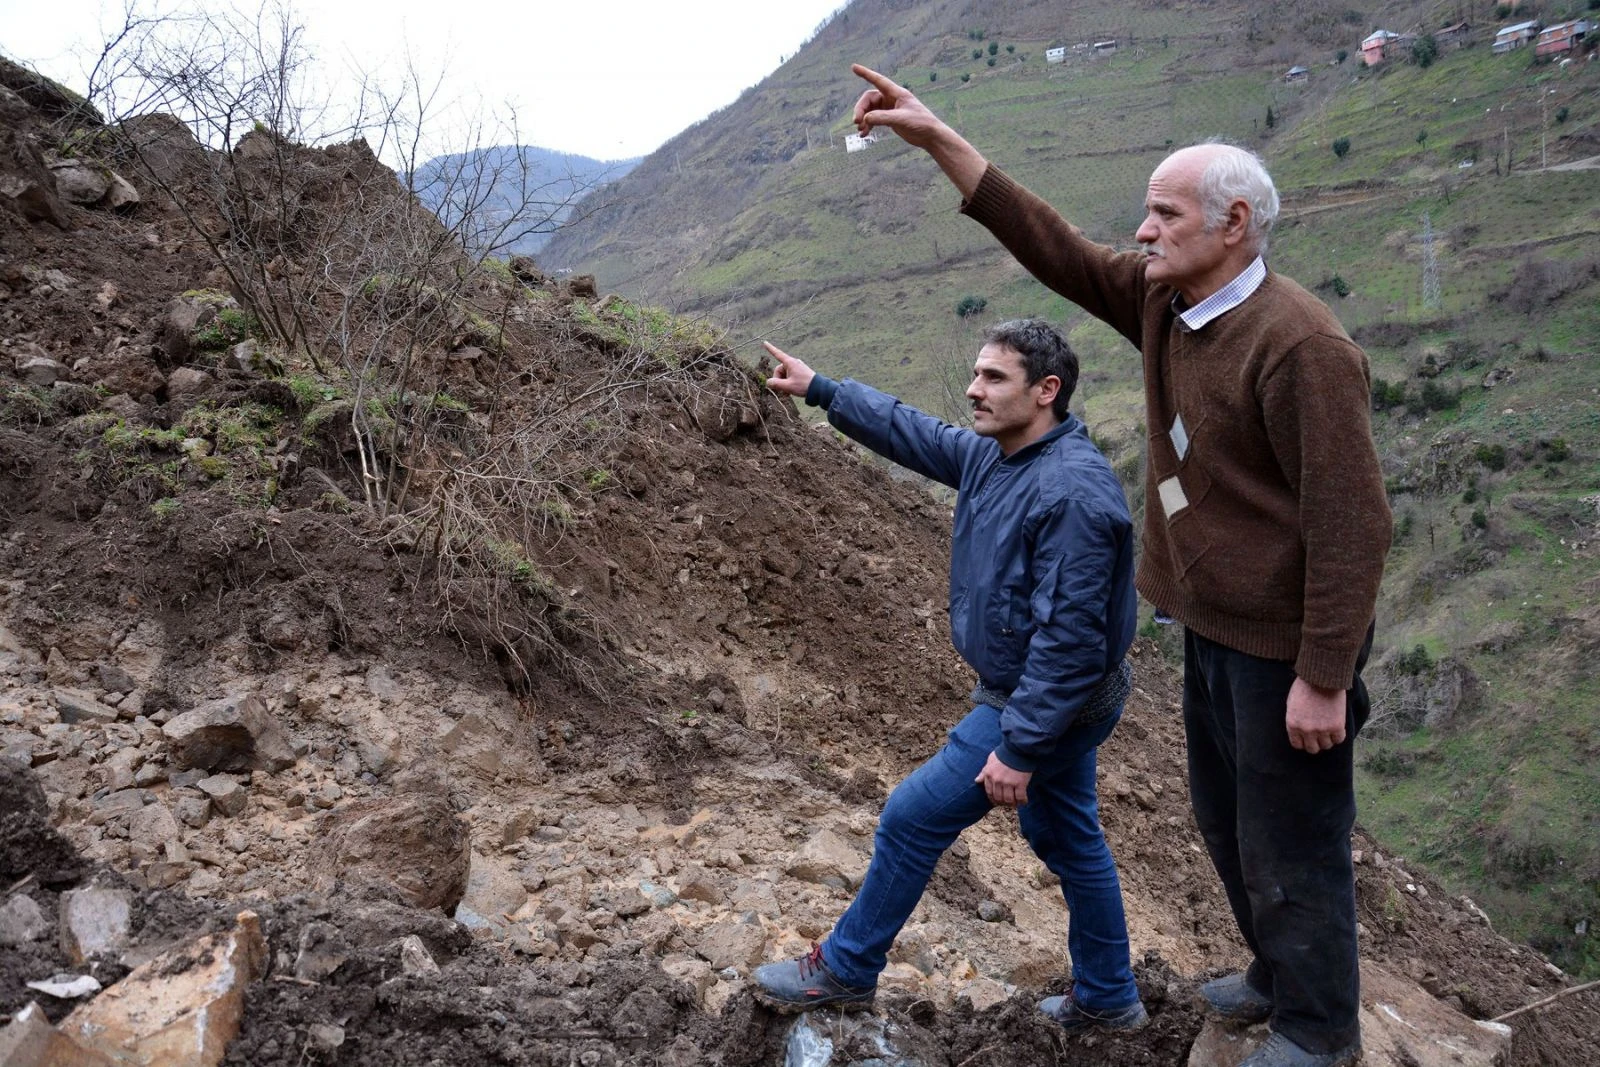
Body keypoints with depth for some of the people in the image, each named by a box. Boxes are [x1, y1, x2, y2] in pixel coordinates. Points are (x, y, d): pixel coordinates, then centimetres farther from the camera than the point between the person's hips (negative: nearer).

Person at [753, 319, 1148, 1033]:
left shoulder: (1073, 491, -28)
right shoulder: (991, 457, 0)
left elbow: (1069, 635, -30)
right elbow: (910, 432, 15)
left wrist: (1018, 747, -26)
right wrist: (819, 390, 16)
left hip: (1047, 705, -9)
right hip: (1054, 701, 9)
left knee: (913, 820, 1)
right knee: (1067, 840, 21)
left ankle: (845, 970, 20)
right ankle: (1108, 998, 39)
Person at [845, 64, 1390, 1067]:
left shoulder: (1299, 344, -25)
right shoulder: (1164, 305, 1)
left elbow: (1351, 522, -25)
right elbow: (1054, 249, 2)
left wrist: (1323, 679, -22)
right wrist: (938, 138, -3)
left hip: (1284, 647, -9)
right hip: (1216, 626, 9)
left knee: (1290, 845, 8)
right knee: (1228, 821, 24)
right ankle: (1278, 977, 46)